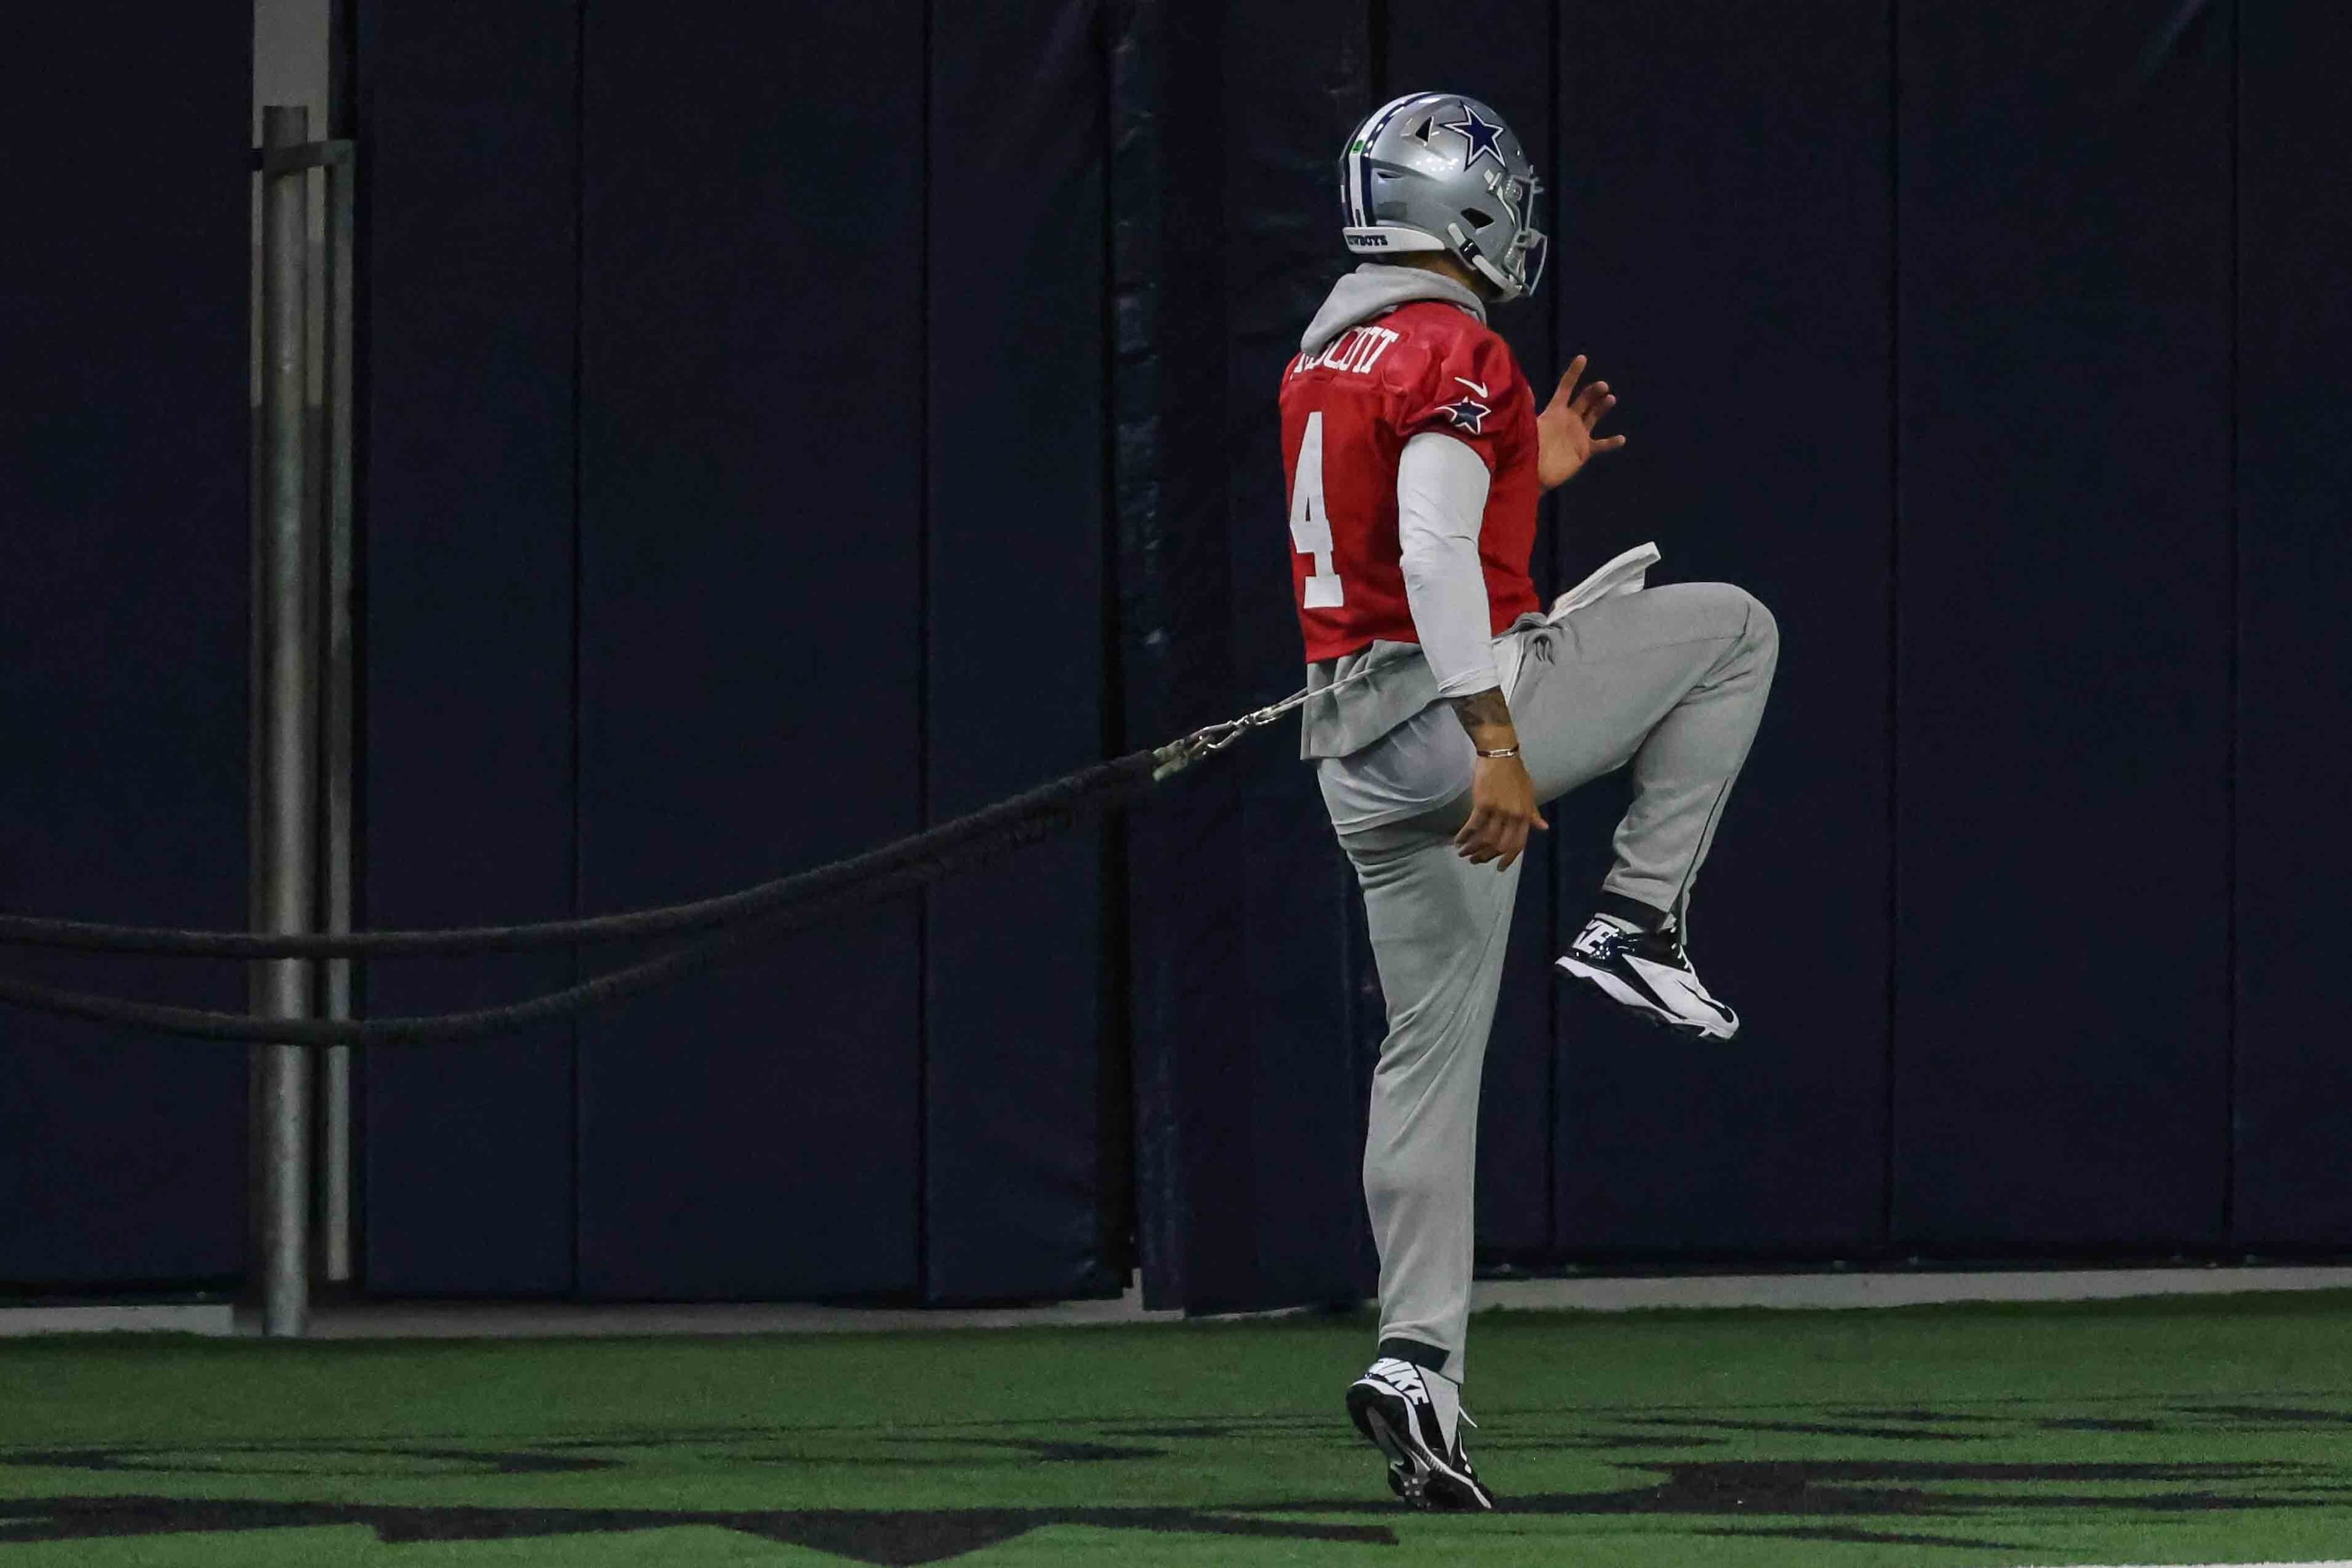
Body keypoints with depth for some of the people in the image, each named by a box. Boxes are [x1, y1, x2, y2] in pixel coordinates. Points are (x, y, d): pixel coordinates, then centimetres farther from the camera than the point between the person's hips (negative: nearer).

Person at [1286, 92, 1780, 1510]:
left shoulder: (1328, 356, 16)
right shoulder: (1457, 355, -13)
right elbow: (1436, 563, -23)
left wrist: (1525, 473, 28)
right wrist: (1495, 744, -27)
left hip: (1356, 744, 8)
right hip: (1456, 706, -8)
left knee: (1430, 1057, 10)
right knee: (1733, 628, 9)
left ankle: (1417, 1356, 5)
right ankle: (1638, 917, 5)